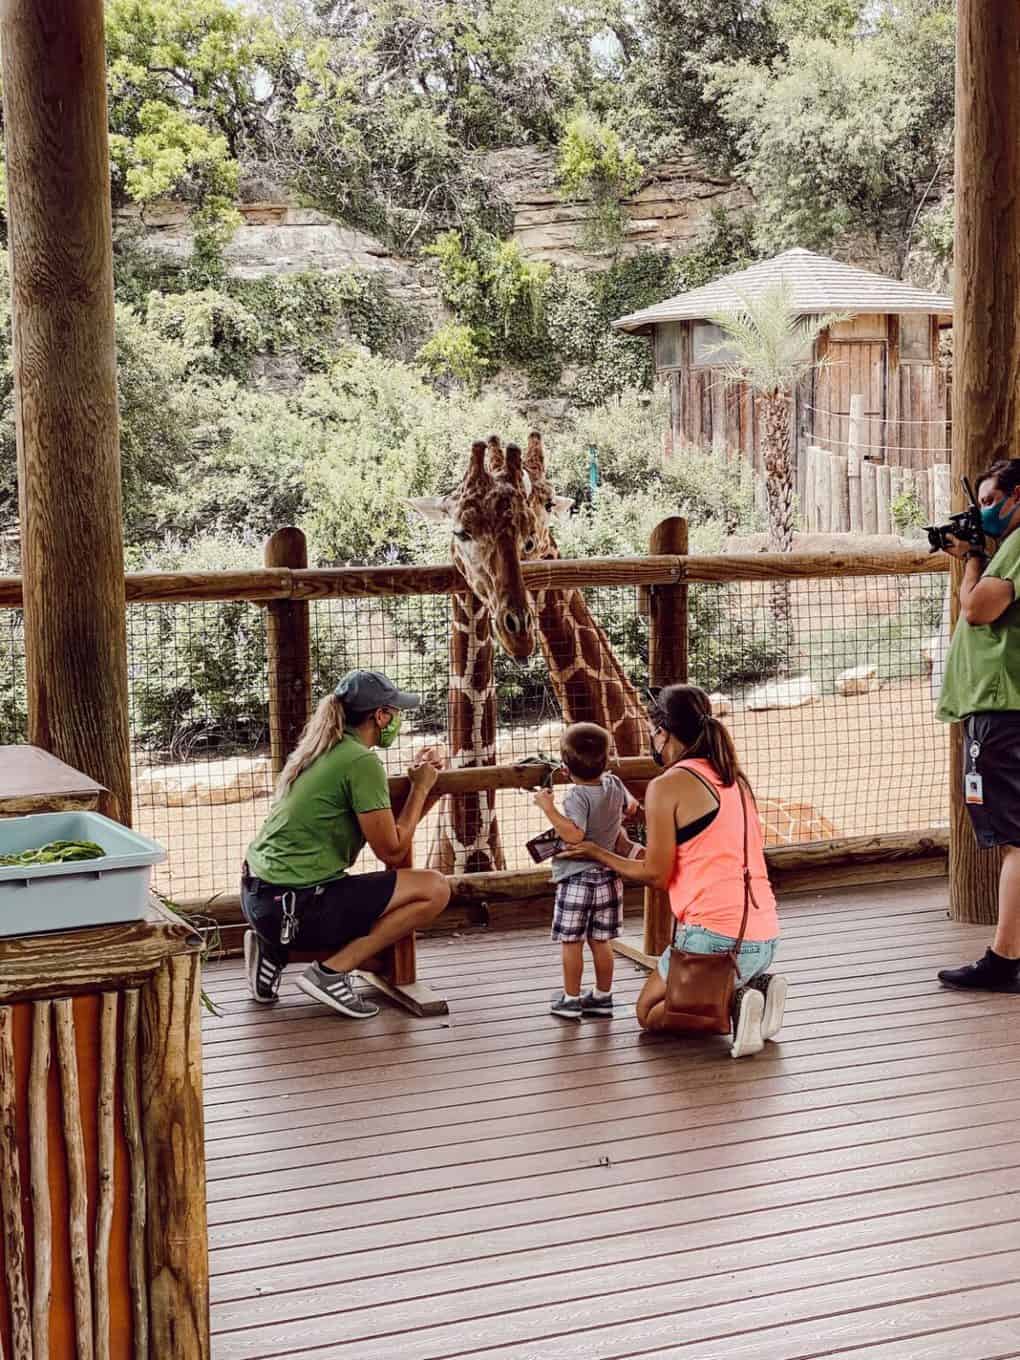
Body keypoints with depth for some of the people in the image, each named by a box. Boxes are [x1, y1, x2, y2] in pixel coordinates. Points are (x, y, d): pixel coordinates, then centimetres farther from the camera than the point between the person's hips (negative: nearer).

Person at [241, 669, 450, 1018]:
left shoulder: (318, 751, 16)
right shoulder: (362, 762, -12)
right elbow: (392, 851, -10)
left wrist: (421, 784, 16)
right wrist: (420, 789, 2)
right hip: (294, 906, -10)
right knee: (435, 889, -8)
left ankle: (275, 950, 15)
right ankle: (332, 971, -10)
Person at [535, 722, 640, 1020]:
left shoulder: (577, 796, -22)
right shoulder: (614, 785, -1)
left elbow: (573, 834, -33)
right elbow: (631, 807, 18)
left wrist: (549, 808, -28)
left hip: (577, 878, -6)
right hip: (609, 878, 7)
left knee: (571, 941, 4)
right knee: (600, 940, 14)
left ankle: (571, 999, 9)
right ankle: (602, 996, 20)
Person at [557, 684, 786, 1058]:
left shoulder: (667, 786, -8)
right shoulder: (735, 780, 14)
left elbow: (656, 875, -7)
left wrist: (597, 854, 7)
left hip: (715, 938, -7)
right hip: (765, 937, 7)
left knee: (649, 1012, 15)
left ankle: (732, 1002, -10)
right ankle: (756, 986, 3)